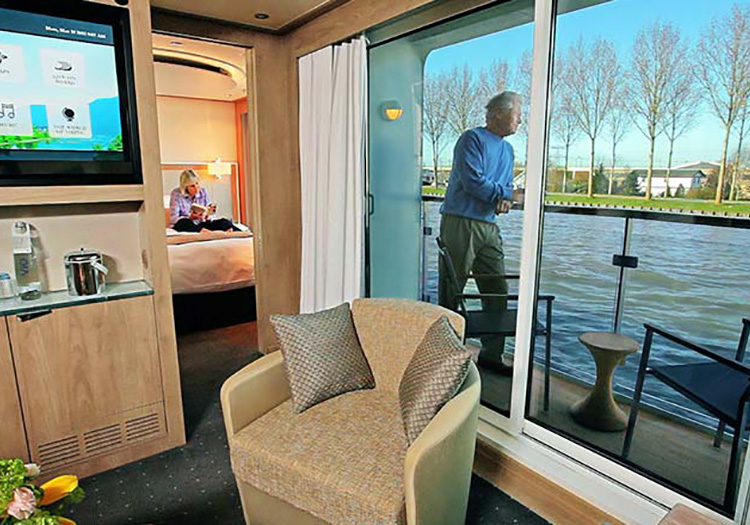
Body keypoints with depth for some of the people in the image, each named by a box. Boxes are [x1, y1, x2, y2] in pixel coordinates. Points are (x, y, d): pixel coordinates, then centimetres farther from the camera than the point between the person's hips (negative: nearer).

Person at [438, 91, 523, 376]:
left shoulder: (507, 149, 21)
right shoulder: (472, 139, -6)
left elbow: (507, 186, 20)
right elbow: (473, 182, -17)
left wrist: (504, 198, -5)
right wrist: (504, 193, -4)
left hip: (489, 227, 9)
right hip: (460, 222, -8)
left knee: (498, 292, 9)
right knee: (450, 292, -2)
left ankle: (491, 354, 21)